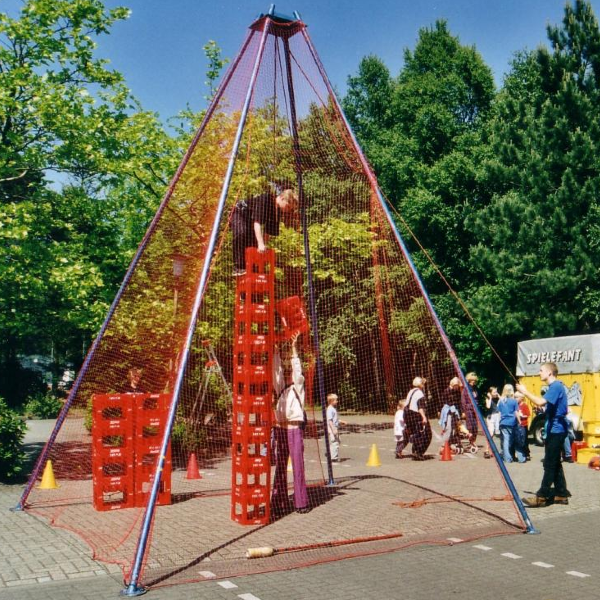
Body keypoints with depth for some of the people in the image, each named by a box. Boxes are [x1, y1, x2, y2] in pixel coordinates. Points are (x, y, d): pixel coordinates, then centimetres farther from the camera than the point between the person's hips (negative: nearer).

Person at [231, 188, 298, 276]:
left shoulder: (278, 211, -11)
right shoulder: (265, 199, -34)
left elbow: (268, 231, -3)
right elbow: (257, 222, -42)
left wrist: (264, 246, -12)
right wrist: (261, 243, -49)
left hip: (250, 220, 8)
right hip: (240, 213, -8)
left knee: (253, 243, -5)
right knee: (241, 234, -32)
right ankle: (238, 268, -29)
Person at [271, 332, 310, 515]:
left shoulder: (298, 387, 7)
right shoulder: (281, 389, 16)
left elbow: (297, 369, -3)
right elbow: (277, 371, 10)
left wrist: (294, 348, -5)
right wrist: (276, 352, 4)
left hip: (295, 428, -4)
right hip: (280, 429, 4)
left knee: (298, 465, -3)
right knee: (280, 466, 3)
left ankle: (301, 503, 1)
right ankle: (279, 502, 6)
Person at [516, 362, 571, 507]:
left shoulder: (556, 386, -16)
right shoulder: (556, 386, 15)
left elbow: (540, 402, -29)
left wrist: (525, 392, -19)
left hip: (556, 430, -10)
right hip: (556, 430, 10)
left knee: (550, 464, -8)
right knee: (555, 463, 13)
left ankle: (541, 497, -8)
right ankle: (561, 494, 17)